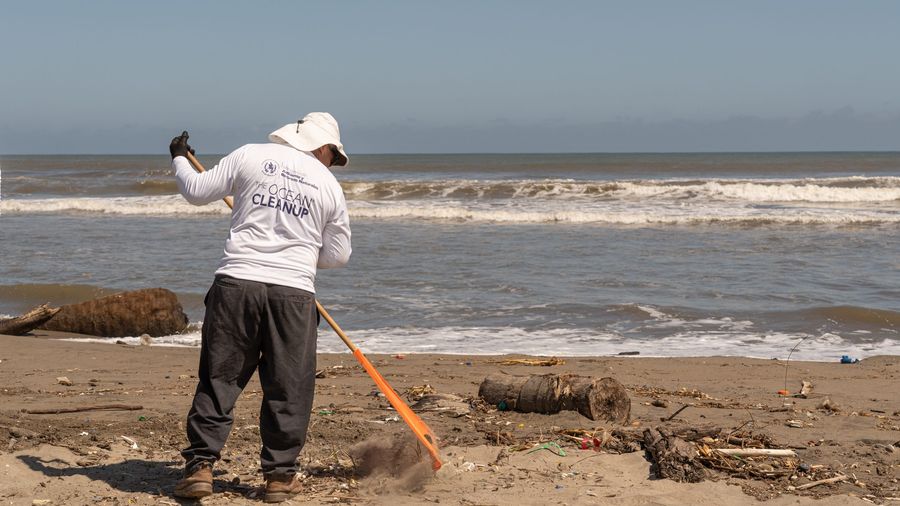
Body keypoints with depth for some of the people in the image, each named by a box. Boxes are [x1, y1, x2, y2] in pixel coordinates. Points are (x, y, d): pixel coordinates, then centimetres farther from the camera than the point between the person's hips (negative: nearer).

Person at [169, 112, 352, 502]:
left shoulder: (251, 156, 5)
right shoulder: (329, 185, 8)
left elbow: (197, 192, 9)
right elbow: (338, 255, 13)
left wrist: (179, 159, 29)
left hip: (236, 283, 1)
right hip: (294, 292, 0)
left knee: (218, 377, 8)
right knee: (288, 387, 8)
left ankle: (200, 465, 6)